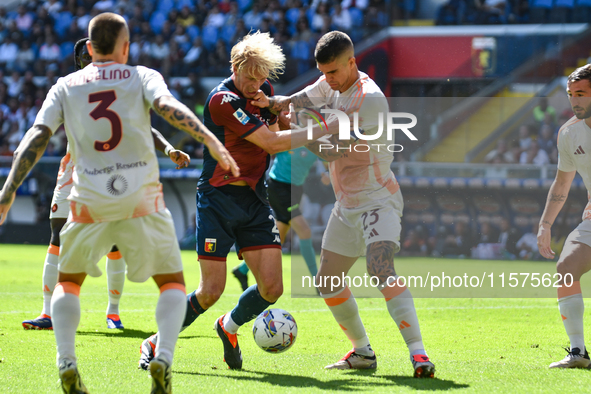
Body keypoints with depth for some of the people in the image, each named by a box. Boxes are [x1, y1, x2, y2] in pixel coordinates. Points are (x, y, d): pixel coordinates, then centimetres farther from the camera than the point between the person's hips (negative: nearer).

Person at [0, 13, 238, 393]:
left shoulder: (66, 87, 11)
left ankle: (66, 362, 0)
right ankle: (163, 358, -13)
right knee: (173, 283, 12)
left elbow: (37, 137, 2)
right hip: (142, 199, -1)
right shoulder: (141, 76, 6)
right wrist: (209, 139, -25)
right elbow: (167, 106, -14)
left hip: (89, 202, 2)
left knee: (68, 282, 22)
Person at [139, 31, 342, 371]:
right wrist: (328, 129, -18)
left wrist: (272, 110, -4)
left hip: (255, 199, 6)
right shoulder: (222, 100, -19)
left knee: (272, 286, -5)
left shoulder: (265, 89, 5)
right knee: (211, 291, -10)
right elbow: (273, 142, -21)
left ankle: (229, 327, 24)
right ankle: (158, 343, 12)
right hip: (219, 199, -6)